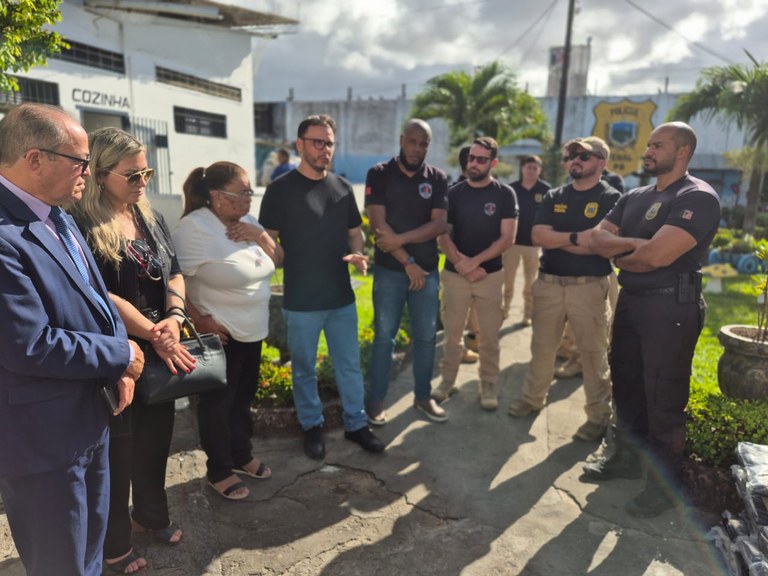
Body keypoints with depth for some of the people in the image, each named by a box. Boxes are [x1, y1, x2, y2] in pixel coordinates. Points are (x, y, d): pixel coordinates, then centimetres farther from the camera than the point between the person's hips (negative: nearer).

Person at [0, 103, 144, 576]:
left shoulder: (57, 217, 8)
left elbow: (96, 299, 11)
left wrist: (119, 366, -3)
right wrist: (122, 355, -14)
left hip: (90, 415, 9)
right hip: (42, 435, -9)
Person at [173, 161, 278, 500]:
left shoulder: (247, 221, 5)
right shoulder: (195, 228, -19)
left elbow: (275, 260, 10)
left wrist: (261, 236, -9)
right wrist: (199, 321, -23)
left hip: (252, 331, 8)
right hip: (221, 334, -7)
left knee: (243, 397, 20)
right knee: (218, 403, 8)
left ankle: (241, 456, 40)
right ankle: (218, 471, 27)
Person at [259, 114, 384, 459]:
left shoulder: (342, 187, 7)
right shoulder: (281, 189, -6)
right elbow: (268, 241, -4)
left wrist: (357, 254, -7)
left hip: (342, 296, 4)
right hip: (301, 300, -3)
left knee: (349, 364, 13)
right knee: (304, 368, 12)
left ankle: (356, 424, 30)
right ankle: (312, 426, 31)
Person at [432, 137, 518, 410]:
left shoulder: (505, 194, 0)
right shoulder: (454, 193, 4)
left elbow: (507, 238, -6)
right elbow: (443, 235, 1)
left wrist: (475, 261, -14)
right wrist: (460, 263, -13)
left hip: (490, 275, -1)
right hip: (454, 274, 1)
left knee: (489, 336, 5)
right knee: (451, 334, 8)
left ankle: (489, 385, 20)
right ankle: (447, 380, 22)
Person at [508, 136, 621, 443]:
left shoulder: (610, 198, -4)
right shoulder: (554, 197, 10)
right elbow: (537, 235, -4)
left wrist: (556, 238, -12)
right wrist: (577, 237, -15)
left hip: (589, 287, -4)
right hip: (548, 283, 4)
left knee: (594, 354, 5)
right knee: (541, 347, 15)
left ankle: (599, 415, 20)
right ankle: (532, 398, 32)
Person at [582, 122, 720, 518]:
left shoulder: (697, 197, -13)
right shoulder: (634, 198, 12)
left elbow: (657, 256, -24)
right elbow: (597, 239, 4)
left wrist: (619, 258, -4)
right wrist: (632, 243, -15)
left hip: (671, 307, -8)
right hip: (629, 301, 8)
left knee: (663, 399, 2)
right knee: (626, 385, 17)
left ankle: (665, 484, 19)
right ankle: (628, 457, 35)